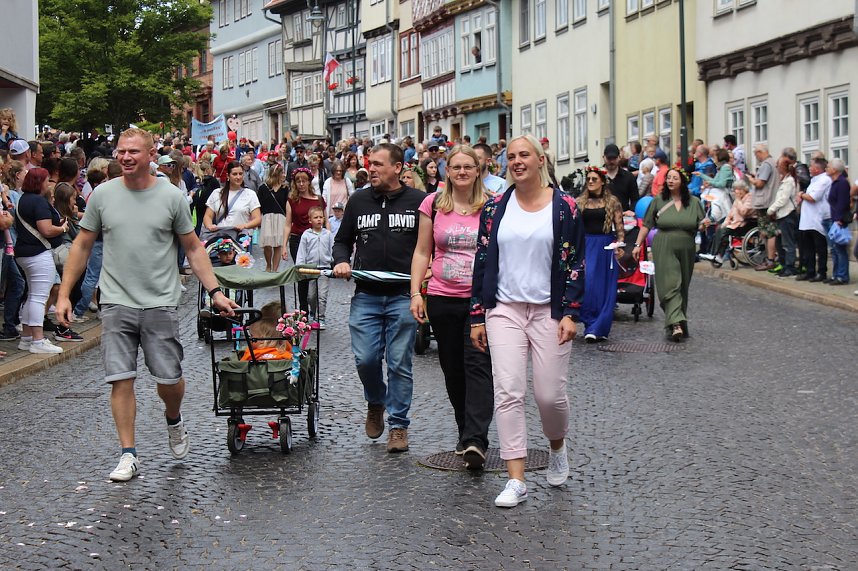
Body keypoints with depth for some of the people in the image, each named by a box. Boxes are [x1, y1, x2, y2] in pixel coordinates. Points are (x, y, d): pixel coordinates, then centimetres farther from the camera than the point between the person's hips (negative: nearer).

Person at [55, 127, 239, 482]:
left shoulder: (171, 197, 0)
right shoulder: (103, 195, 2)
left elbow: (194, 248, 6)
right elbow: (82, 245, 9)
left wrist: (215, 292, -2)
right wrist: (64, 294, 5)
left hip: (160, 303, -1)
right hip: (116, 303, 1)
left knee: (169, 379, 2)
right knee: (121, 380, -2)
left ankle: (174, 422, 35)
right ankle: (128, 455, 6)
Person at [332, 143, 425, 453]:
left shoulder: (418, 201, 1)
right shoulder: (358, 201, 10)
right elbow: (342, 240, 21)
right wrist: (342, 260, 1)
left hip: (403, 296, -3)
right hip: (366, 295, 3)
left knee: (400, 363, 1)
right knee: (365, 359, -2)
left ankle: (398, 424, 13)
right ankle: (376, 402, 29)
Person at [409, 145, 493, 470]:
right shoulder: (433, 204, 5)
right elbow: (422, 252, 8)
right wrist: (415, 293, 0)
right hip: (443, 298, 3)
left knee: (478, 365, -14)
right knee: (453, 369, 10)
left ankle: (474, 440, -19)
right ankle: (467, 433, 24)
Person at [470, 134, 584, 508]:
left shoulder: (564, 207, 0)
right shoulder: (495, 208, 6)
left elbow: (575, 263, 0)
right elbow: (482, 263, 8)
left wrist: (570, 313, -8)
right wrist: (477, 316, 6)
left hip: (549, 311, -2)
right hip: (505, 310, 2)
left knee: (549, 394, -1)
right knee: (508, 393, -7)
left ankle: (557, 447, 33)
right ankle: (516, 480, -4)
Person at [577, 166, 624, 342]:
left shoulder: (612, 202, 3)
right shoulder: (579, 202, 8)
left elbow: (619, 227, 0)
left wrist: (619, 245, -13)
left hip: (606, 247, -1)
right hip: (586, 246, 1)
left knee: (606, 288, 1)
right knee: (588, 284, -9)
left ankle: (599, 328, 7)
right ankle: (591, 325, -2)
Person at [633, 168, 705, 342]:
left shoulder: (694, 202, 7)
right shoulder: (658, 201, 4)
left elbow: (702, 226, 15)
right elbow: (647, 224, 6)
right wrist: (638, 244, 2)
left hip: (686, 250, 2)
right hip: (664, 249, -2)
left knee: (682, 286, 11)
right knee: (670, 284, -13)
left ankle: (679, 321, 24)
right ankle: (676, 324, -21)